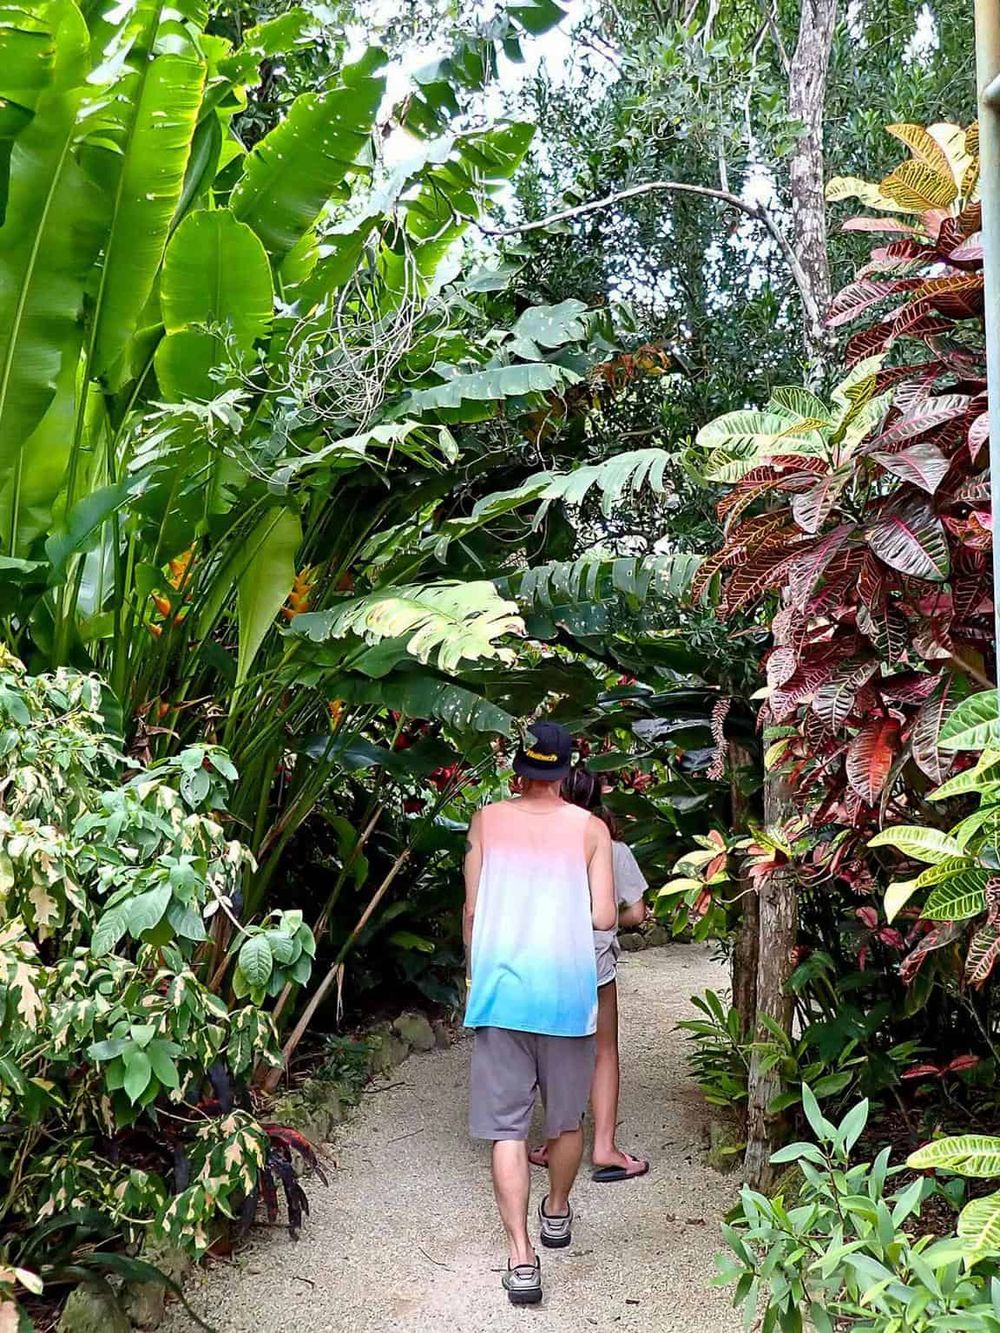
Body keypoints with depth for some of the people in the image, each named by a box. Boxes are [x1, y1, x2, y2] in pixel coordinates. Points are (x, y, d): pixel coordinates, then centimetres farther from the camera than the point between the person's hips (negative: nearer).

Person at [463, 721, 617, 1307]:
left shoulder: (487, 820, -1)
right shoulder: (591, 828, -3)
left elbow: (471, 911, 2)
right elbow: (604, 917, -6)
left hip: (502, 988, 0)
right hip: (566, 989, 0)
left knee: (507, 1125, 5)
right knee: (566, 1116, 21)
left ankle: (521, 1258, 0)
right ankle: (557, 1213, 41)